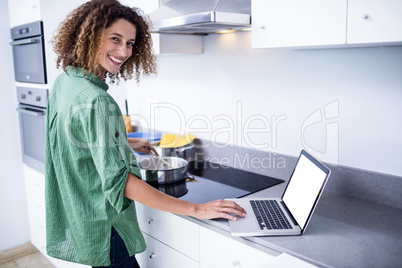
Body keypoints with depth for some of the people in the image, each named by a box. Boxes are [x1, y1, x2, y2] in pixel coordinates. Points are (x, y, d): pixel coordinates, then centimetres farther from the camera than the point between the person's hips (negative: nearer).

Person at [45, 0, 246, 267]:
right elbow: (117, 180, -31)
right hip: (102, 228, -9)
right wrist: (196, 210, -30)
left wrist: (127, 143, 20)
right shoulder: (95, 101, -28)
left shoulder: (64, 81, 2)